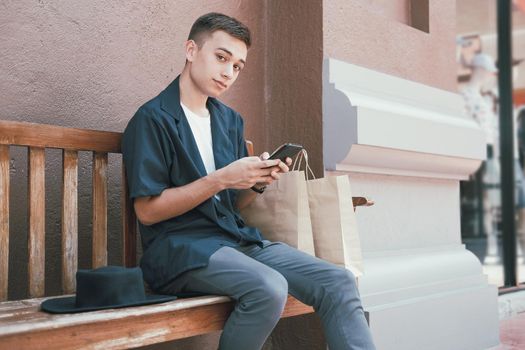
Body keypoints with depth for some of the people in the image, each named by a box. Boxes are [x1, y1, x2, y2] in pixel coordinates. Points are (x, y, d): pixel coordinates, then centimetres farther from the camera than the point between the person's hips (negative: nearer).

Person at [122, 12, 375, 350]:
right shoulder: (153, 118, -5)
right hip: (180, 246, -6)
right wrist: (220, 179, -17)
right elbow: (147, 210, -11)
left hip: (237, 237, 7)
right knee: (269, 289, -33)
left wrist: (259, 181, -3)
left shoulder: (230, 120, 16)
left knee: (339, 282, -13)